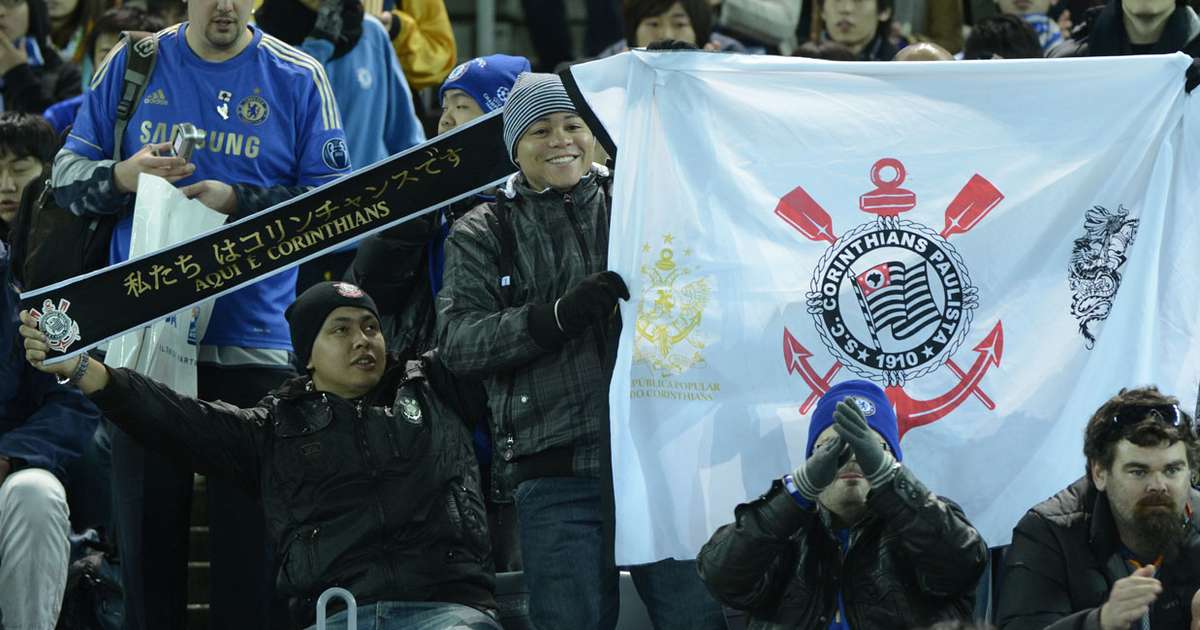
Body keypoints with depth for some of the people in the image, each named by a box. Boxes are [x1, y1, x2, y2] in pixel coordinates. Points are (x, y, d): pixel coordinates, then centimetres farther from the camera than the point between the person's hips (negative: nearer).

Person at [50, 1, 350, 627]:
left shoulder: (298, 78, 4)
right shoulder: (132, 65, 9)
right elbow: (65, 177, 9)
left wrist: (238, 200, -15)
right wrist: (122, 176, -11)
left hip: (254, 340, -2)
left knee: (248, 528, -2)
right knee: (146, 527, 4)